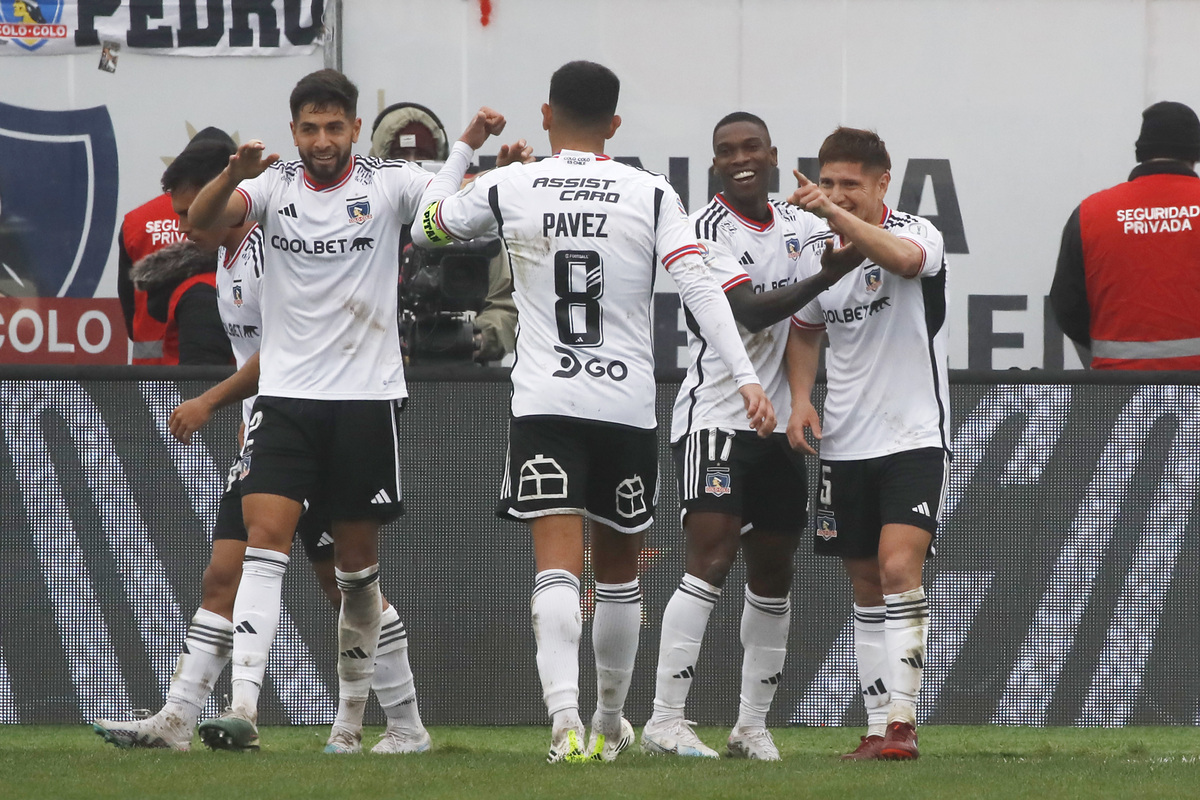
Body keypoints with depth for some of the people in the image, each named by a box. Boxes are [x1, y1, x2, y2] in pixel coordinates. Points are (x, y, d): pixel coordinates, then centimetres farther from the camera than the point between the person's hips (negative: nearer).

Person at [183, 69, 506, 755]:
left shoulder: (388, 184, -2)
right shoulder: (273, 184, 1)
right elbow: (202, 220, -14)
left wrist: (475, 146, -36)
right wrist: (233, 175, -35)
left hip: (367, 396, 0)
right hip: (286, 392, 0)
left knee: (358, 561, 7)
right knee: (264, 536, -15)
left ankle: (353, 717, 20)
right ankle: (243, 707, -22)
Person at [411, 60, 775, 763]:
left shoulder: (507, 189, 2)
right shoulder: (651, 194, 1)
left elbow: (426, 228, 19)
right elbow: (700, 288, -9)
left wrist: (464, 148, 32)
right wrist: (747, 377, -11)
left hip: (543, 404, -1)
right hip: (628, 405, 1)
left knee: (557, 568, -10)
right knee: (619, 571, 17)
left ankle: (565, 715, -30)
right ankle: (610, 724, 30)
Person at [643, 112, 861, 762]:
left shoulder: (798, 224, 10)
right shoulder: (707, 230, -11)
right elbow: (746, 312, -23)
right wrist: (825, 277, -33)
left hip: (778, 422, 7)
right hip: (715, 415, -7)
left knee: (772, 572, 10)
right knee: (712, 558, -17)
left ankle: (753, 725, 18)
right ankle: (665, 720, -20)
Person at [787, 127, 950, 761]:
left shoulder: (917, 233, -10)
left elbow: (901, 258, -36)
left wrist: (836, 213, -49)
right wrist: (801, 398, 7)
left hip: (914, 439, -6)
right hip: (844, 445, 6)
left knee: (898, 570, -19)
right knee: (866, 587, 8)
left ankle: (902, 723, -19)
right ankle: (878, 727, 12)